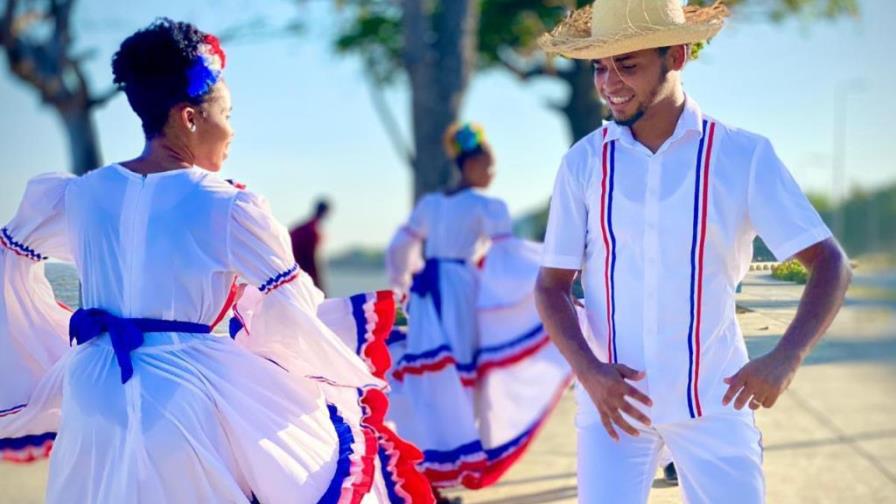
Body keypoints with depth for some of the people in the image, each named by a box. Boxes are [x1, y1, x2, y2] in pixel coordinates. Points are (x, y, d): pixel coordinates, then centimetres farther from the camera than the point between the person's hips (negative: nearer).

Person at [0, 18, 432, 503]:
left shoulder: (78, 194, 6)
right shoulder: (229, 208, -8)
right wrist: (361, 384, 10)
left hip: (95, 398, 5)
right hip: (192, 396, -5)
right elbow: (292, 320, -5)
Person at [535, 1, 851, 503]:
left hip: (713, 400, -1)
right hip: (614, 399, 1)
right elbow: (552, 285, 3)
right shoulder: (584, 162, -1)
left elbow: (830, 264, -7)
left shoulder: (743, 156, -6)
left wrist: (786, 359, -23)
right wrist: (588, 370, -15)